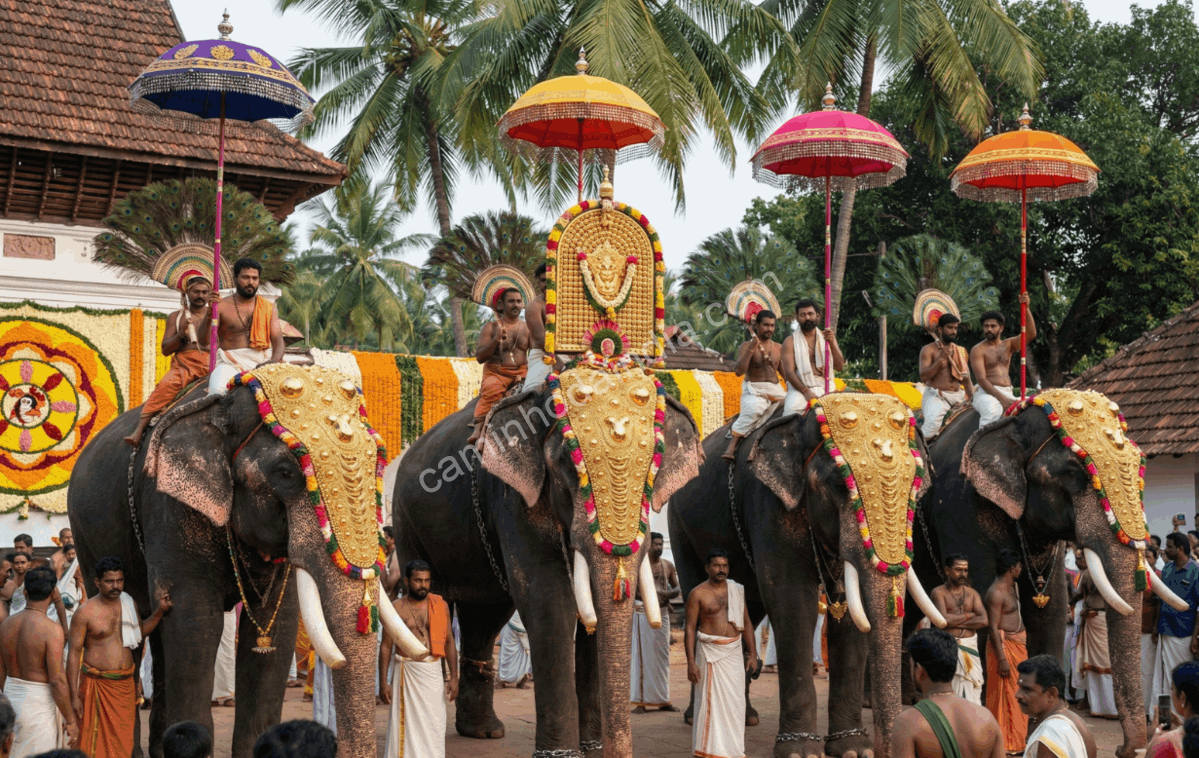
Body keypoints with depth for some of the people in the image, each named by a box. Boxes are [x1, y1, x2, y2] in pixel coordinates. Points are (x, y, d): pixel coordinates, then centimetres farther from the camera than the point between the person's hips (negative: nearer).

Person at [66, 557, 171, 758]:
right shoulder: (86, 612, -9)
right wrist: (74, 696, -12)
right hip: (97, 685, -5)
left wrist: (160, 610, 10)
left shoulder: (128, 604, 8)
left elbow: (141, 630, 27)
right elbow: (74, 653, -8)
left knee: (123, 741, 8)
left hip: (125, 684, 5)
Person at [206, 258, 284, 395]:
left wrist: (274, 361, -14)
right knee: (217, 390, -33)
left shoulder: (269, 307, 16)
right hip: (230, 362, -2)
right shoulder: (222, 306, 8)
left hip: (261, 362, 2)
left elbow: (278, 340, 8)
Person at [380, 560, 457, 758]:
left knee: (434, 723, 1)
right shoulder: (397, 608, -1)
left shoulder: (440, 605, 5)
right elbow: (385, 646, 1)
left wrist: (454, 677, 3)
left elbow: (449, 641, 9)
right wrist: (383, 683, -3)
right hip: (407, 670, -2)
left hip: (433, 671, 2)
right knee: (408, 724, -1)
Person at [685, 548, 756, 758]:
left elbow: (746, 623, 16)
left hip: (734, 653, 4)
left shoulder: (737, 591, 11)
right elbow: (690, 628, -5)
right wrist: (691, 662, -11)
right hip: (710, 652, -4)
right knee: (709, 701, -4)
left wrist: (752, 654, 9)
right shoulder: (698, 594, -3)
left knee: (735, 701, 4)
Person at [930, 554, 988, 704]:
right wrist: (969, 615, -3)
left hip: (970, 647, 4)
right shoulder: (939, 592, 1)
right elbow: (943, 619, -14)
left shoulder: (972, 593, 12)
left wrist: (955, 621, -8)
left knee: (971, 691, 0)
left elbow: (983, 620, -1)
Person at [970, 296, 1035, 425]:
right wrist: (1001, 398, -21)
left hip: (1008, 393, 5)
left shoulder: (1008, 345, 18)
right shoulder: (978, 350, 2)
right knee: (993, 411, -39)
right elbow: (981, 379, -9)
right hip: (987, 393, -5)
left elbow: (1031, 334, 3)